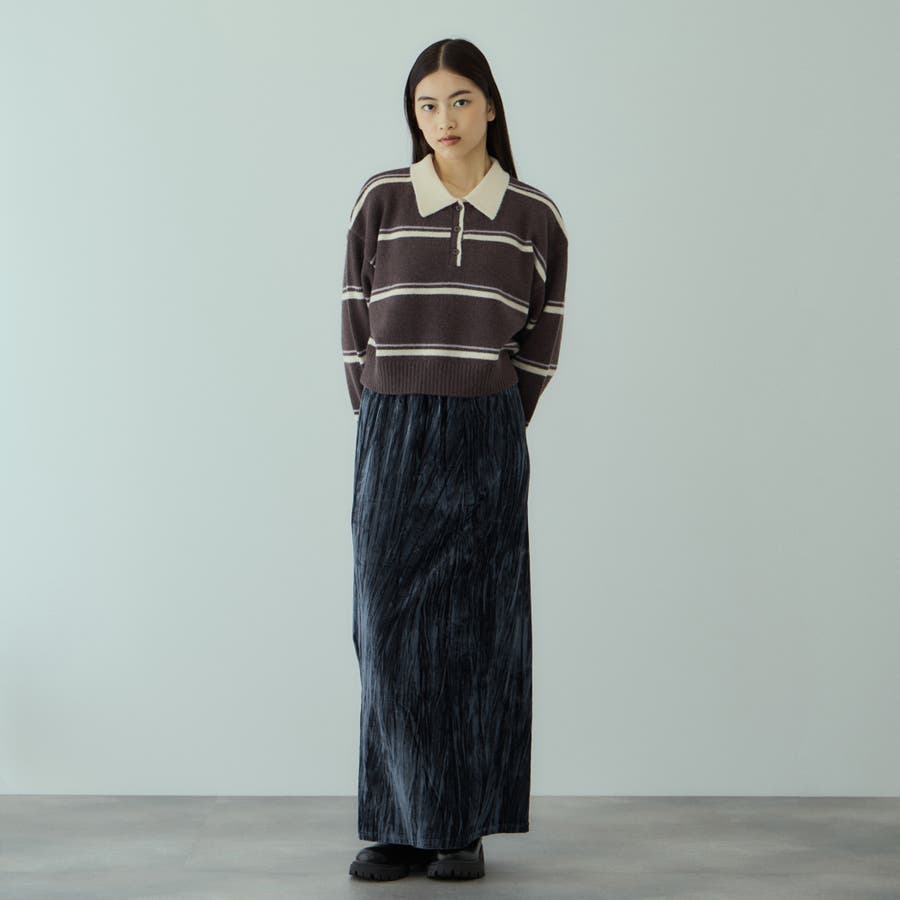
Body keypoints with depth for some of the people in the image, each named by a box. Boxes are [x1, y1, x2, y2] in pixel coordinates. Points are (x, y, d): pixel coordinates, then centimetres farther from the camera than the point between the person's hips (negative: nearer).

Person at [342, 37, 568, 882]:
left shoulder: (536, 218, 2)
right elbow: (356, 324, 6)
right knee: (390, 629, 0)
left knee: (475, 630, 3)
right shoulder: (380, 201, 1)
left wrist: (489, 433, 9)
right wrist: (387, 430, 7)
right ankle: (401, 823, 10)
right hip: (391, 436, 0)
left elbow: (541, 343, 9)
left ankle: (466, 827, 13)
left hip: (486, 439, 0)